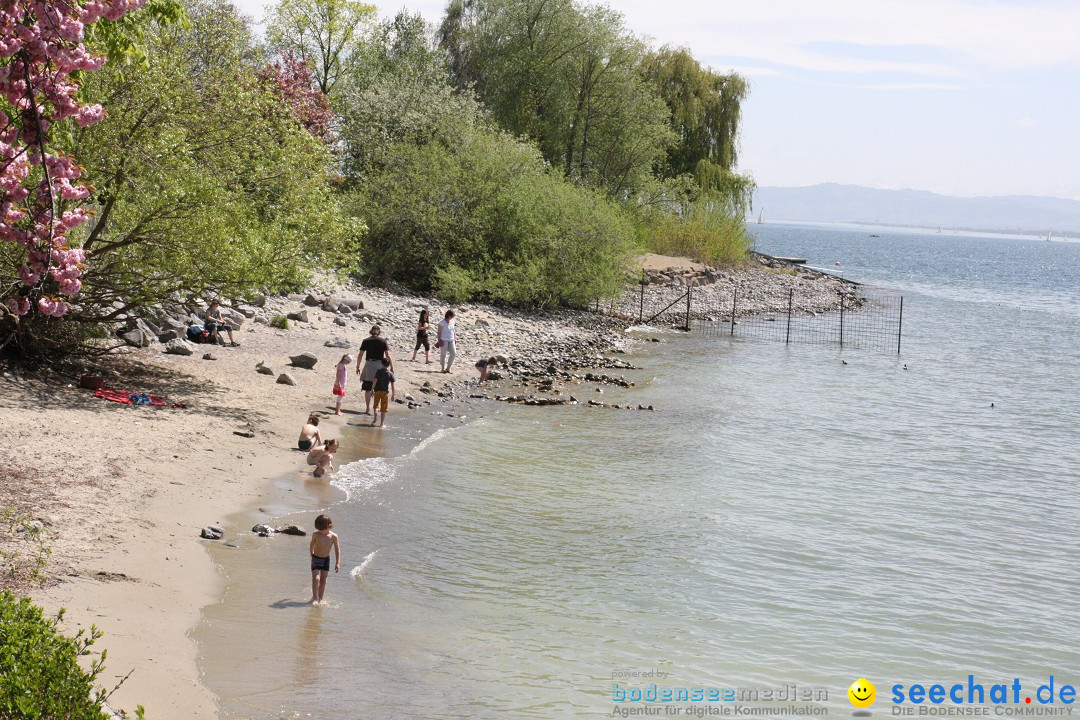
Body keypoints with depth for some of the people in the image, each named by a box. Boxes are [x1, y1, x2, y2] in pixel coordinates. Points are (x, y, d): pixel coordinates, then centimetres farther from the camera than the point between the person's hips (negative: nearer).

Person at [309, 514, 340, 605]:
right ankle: (315, 598, -5)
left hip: (326, 560, 1)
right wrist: (312, 555, 16)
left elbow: (337, 550, -6)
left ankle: (320, 598, 17)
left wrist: (337, 563, -9)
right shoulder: (315, 534, -12)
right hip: (315, 559, -1)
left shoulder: (333, 536, -13)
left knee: (323, 580, 5)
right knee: (316, 578, -12)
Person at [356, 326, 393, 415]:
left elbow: (360, 355, 1)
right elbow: (388, 355, -5)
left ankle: (367, 409, 4)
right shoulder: (383, 341, 0)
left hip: (368, 365, 1)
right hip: (379, 365, -1)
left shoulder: (366, 341, 3)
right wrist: (391, 367, 1)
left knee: (368, 389, 5)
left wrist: (357, 367, 9)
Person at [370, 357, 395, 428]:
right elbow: (392, 385, -1)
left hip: (377, 391, 0)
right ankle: (382, 423, 7)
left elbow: (375, 381, -9)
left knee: (376, 406, 15)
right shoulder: (390, 374, -1)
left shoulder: (378, 371, -3)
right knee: (384, 409, 6)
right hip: (385, 392, 0)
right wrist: (393, 395, 6)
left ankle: (375, 417, -7)